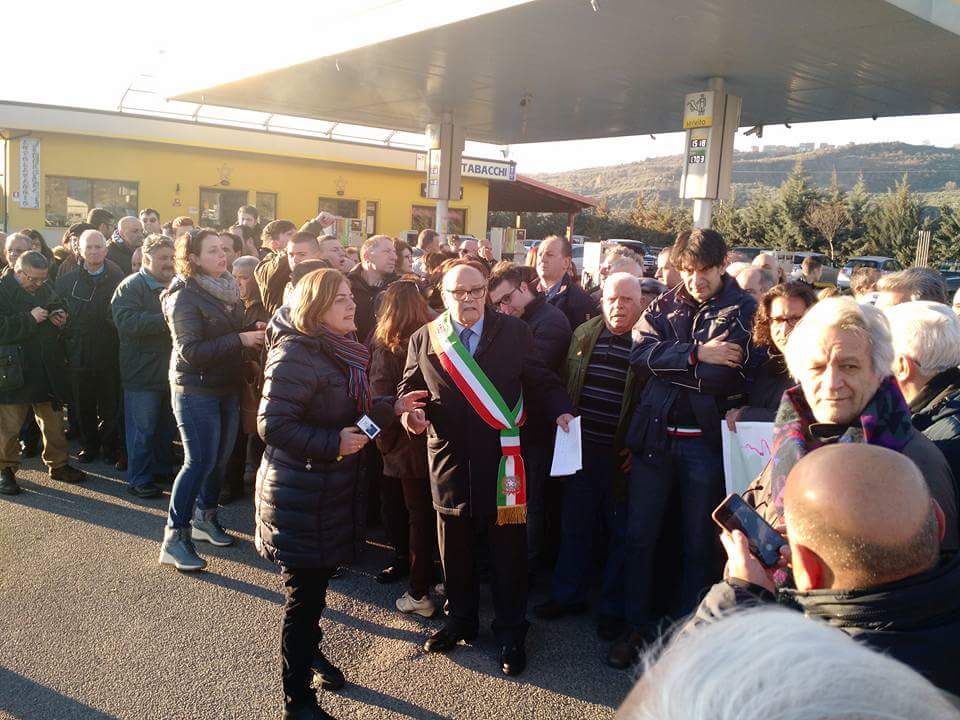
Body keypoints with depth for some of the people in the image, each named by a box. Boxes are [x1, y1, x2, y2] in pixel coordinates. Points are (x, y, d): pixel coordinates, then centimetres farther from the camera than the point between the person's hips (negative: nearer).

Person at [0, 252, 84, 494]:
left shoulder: (44, 288, 7)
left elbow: (58, 306, 25)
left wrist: (60, 317, 3)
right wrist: (29, 319, -23)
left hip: (48, 369, 6)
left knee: (54, 421, 14)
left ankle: (58, 464, 26)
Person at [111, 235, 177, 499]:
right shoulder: (130, 286, -9)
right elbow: (126, 321, -25)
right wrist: (165, 319, -29)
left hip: (170, 371, 7)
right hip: (143, 374, -7)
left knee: (167, 428, 17)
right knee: (142, 430, 1)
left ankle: (163, 469, 32)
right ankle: (138, 479, 12)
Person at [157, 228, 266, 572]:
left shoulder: (227, 289, 9)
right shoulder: (185, 296, -14)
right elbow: (190, 350, -22)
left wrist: (254, 331, -2)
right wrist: (240, 339, -25)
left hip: (226, 387, 7)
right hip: (195, 391, -7)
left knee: (220, 457, 13)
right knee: (200, 461, -7)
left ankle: (205, 517, 32)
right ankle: (174, 538, 4)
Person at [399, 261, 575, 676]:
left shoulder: (515, 333, 1)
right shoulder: (424, 339, 4)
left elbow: (542, 383, 3)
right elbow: (410, 389, 11)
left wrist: (561, 411, -13)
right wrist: (410, 412, -10)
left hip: (502, 459, -1)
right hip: (450, 459, 2)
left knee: (508, 551, 7)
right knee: (455, 549, 15)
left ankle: (510, 634, 25)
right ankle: (461, 619, 38)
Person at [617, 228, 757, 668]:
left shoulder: (745, 311, -4)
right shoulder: (663, 306, 6)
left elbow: (728, 376, -17)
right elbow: (640, 354, -10)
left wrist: (668, 363, -11)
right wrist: (696, 355, -19)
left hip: (706, 442, -3)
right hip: (654, 435, 3)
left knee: (698, 545, 11)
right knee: (639, 536, 11)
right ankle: (637, 626, 28)